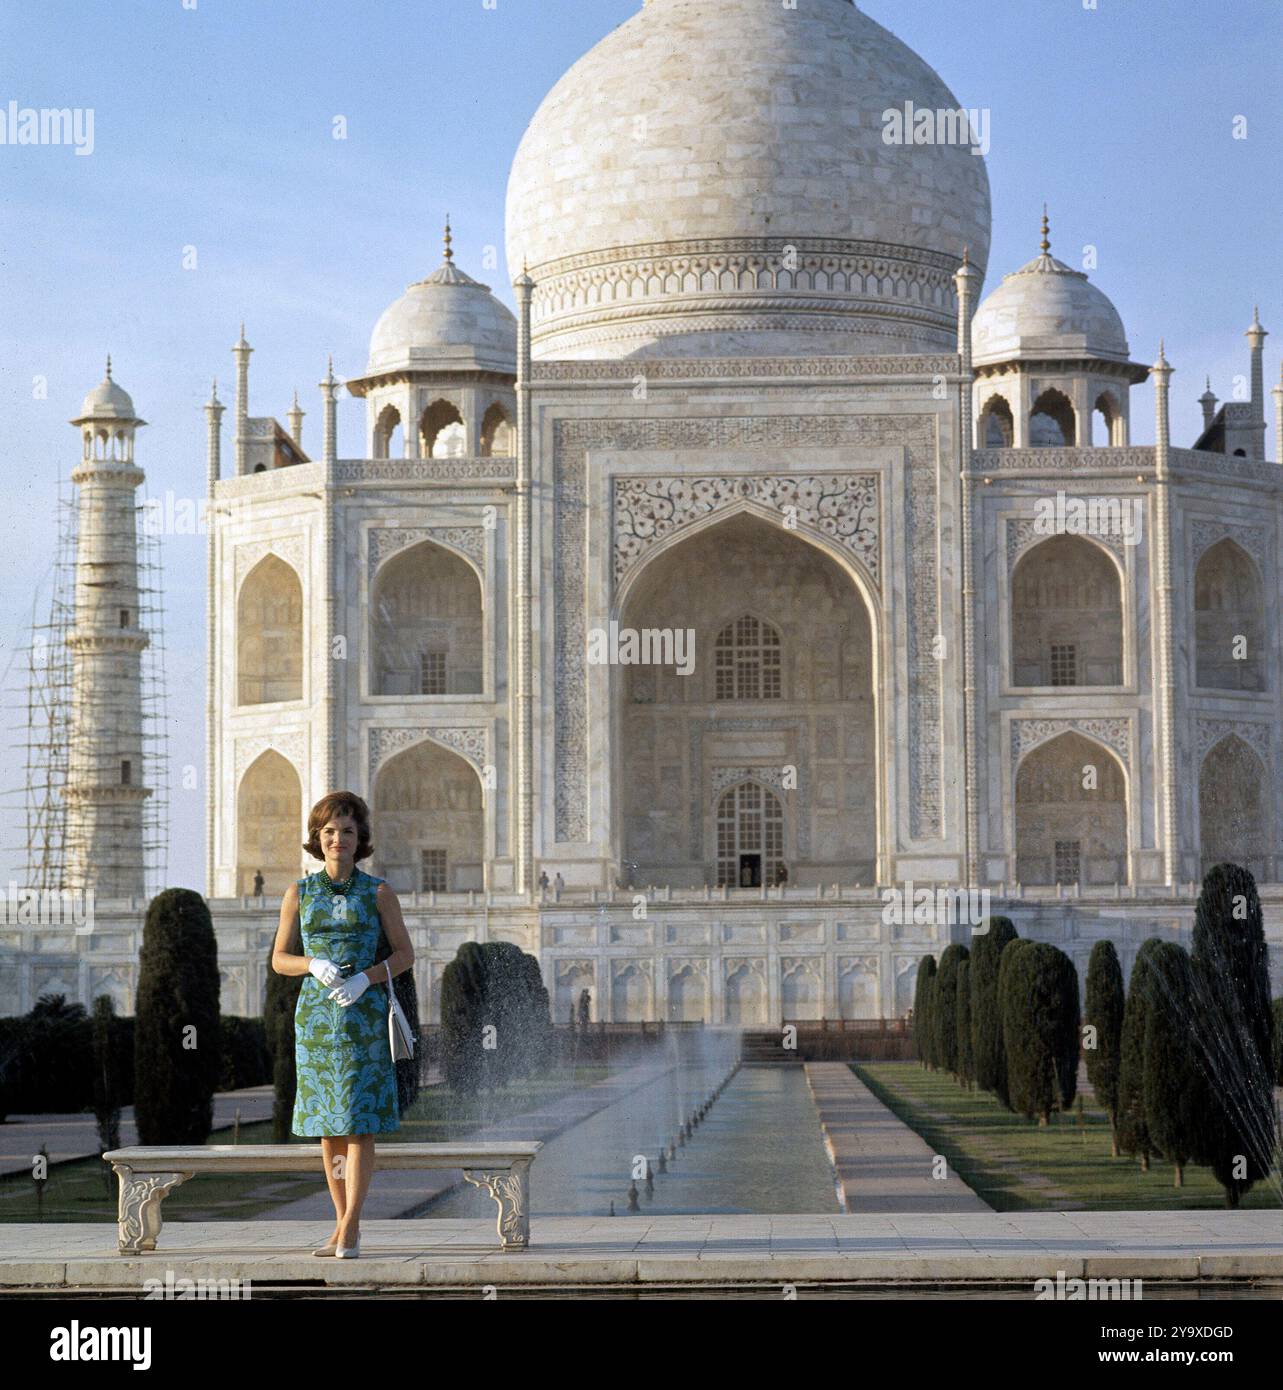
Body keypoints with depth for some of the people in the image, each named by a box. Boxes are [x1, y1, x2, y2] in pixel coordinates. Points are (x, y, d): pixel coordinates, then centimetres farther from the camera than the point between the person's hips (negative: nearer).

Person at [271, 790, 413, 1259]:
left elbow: (405, 954, 2)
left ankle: (350, 1228, -8)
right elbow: (279, 958, 8)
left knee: (359, 1119, -8)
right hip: (316, 1013, 2)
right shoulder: (299, 893, 6)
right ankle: (343, 1225, 13)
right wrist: (314, 965, -12)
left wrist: (365, 978, -15)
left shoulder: (378, 892, 1)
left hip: (364, 1013, -2)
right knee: (326, 1121, 5)